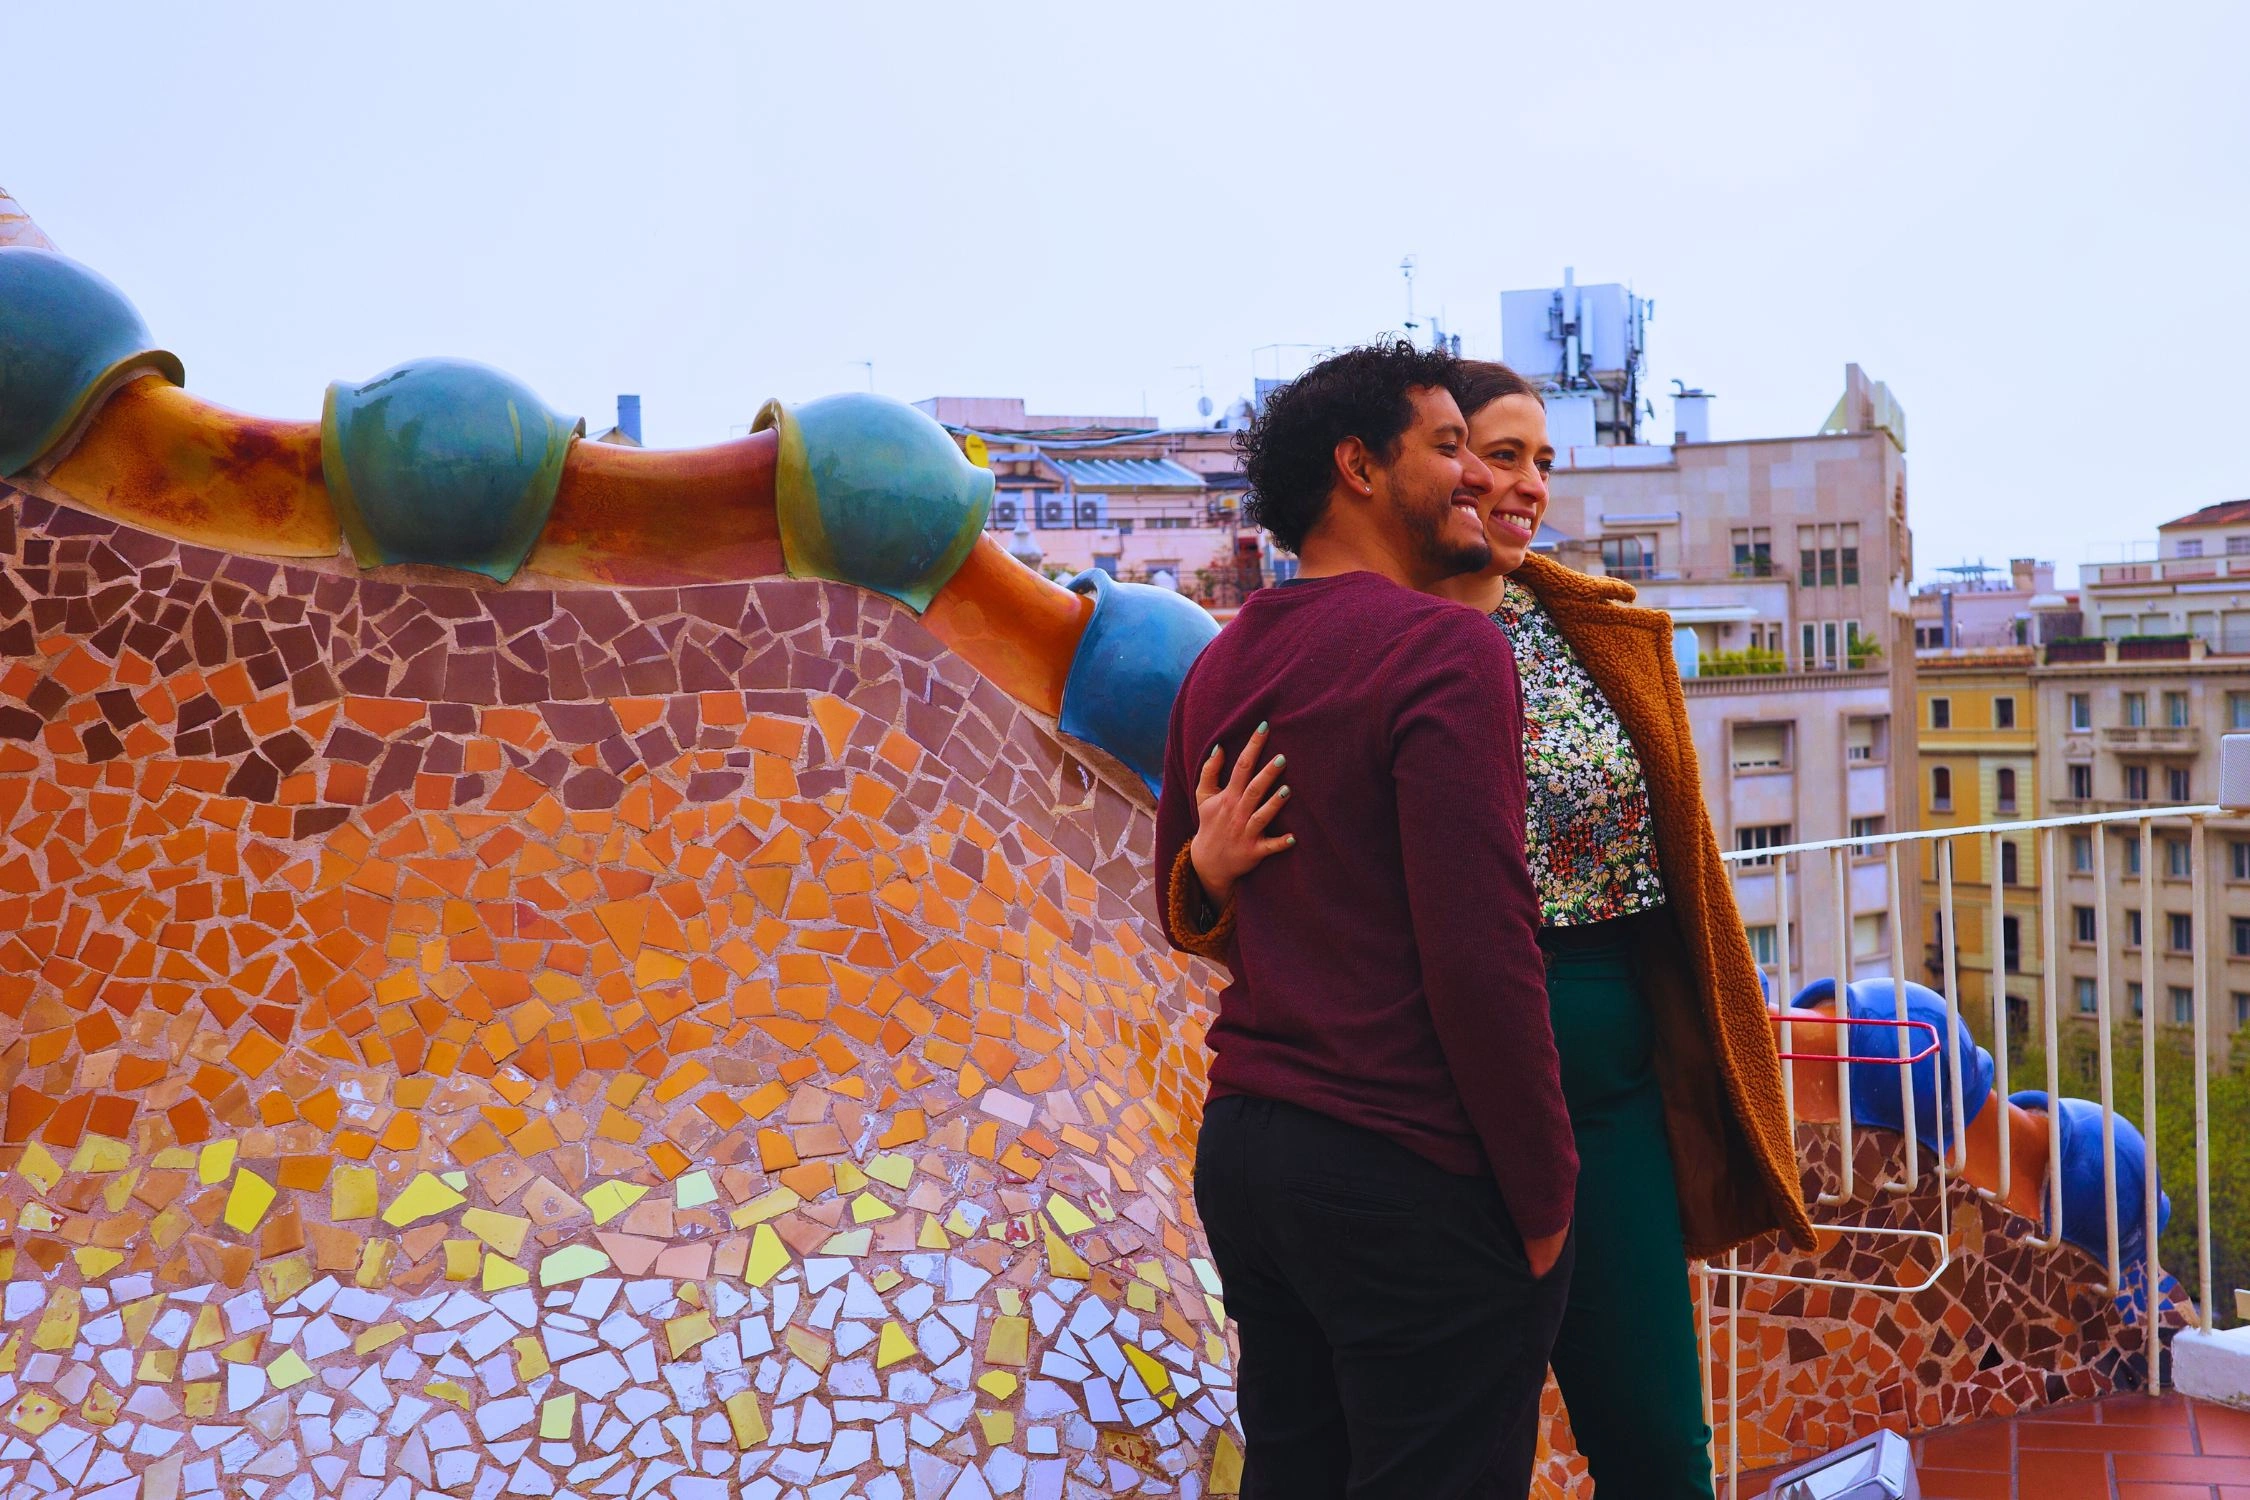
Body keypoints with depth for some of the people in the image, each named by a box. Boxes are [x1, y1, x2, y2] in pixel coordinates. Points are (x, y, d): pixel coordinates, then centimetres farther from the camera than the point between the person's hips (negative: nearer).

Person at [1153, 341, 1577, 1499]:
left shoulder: (1220, 666, 10)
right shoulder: (1446, 650, -14)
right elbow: (1480, 954, -19)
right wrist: (1544, 1198, -10)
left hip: (1241, 1146, 8)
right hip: (1409, 1181, -8)